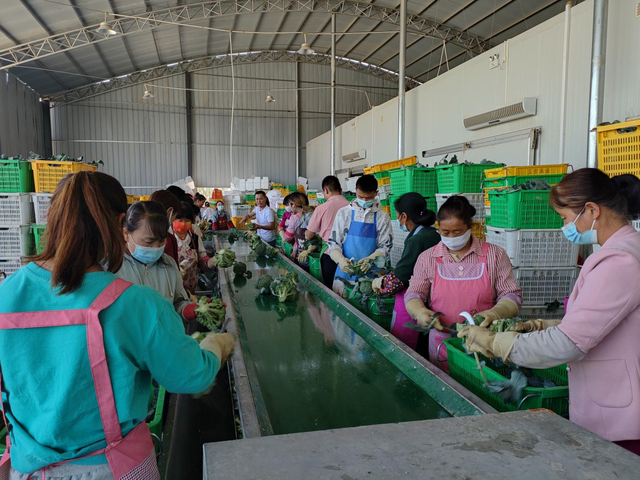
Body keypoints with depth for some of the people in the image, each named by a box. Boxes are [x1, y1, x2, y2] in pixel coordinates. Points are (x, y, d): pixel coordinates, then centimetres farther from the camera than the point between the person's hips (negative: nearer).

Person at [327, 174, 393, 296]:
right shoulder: (343, 213, 4)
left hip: (370, 272, 0)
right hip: (345, 270, 1)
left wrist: (370, 259, -18)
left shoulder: (382, 216, 2)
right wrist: (341, 259, -16)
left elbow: (385, 246, 1)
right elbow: (333, 243, 3)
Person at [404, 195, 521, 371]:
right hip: (442, 344, 1)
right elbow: (413, 295, 5)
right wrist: (419, 311, -17)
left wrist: (494, 314, -20)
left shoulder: (494, 255, 1)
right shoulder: (427, 258, 4)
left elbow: (512, 297, 0)